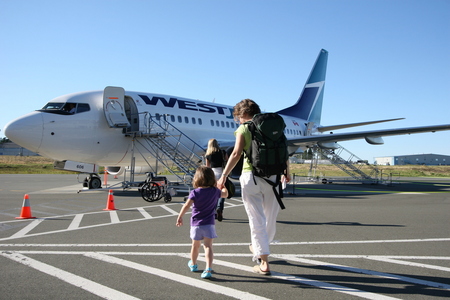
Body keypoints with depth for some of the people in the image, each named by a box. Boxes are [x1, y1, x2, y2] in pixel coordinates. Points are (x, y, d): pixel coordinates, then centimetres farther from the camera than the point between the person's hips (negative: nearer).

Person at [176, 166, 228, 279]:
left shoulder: (194, 192, -9)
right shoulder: (215, 191, -2)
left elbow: (186, 206, -15)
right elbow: (225, 194, 16)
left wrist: (180, 217, -7)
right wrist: (223, 187, 34)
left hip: (196, 224, 0)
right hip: (209, 224, 0)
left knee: (195, 245, 18)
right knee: (208, 246, -4)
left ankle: (193, 264, 39)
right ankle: (208, 269, -17)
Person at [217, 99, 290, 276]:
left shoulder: (244, 129, -1)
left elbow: (236, 153, -11)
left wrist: (224, 176, -9)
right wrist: (286, 171, 24)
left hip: (251, 176, -4)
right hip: (273, 176, 4)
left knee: (257, 221, 3)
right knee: (270, 219, 20)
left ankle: (264, 263, 4)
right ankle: (259, 249, 41)